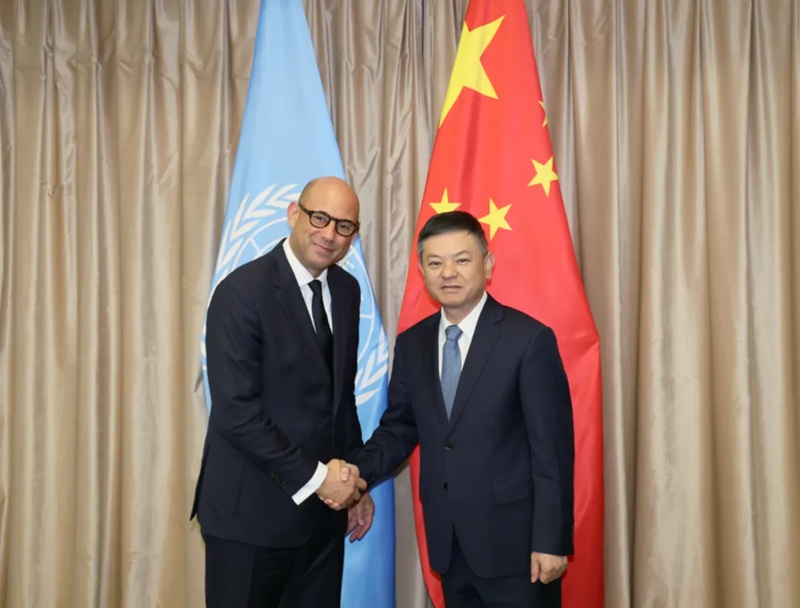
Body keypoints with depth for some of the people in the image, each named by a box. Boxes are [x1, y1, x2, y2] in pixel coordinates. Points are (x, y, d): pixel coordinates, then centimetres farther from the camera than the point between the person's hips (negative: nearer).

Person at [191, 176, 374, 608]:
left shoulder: (346, 290, 6)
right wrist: (314, 477, -15)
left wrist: (352, 480, 9)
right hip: (252, 510, -6)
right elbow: (236, 412, -19)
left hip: (323, 507, 6)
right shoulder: (242, 291, -15)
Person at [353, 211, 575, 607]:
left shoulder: (529, 339, -11)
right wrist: (360, 470, -8)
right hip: (448, 543, 5)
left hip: (514, 541, -5)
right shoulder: (411, 344, 4)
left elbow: (552, 450, -12)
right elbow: (400, 426, 10)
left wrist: (551, 541, -12)